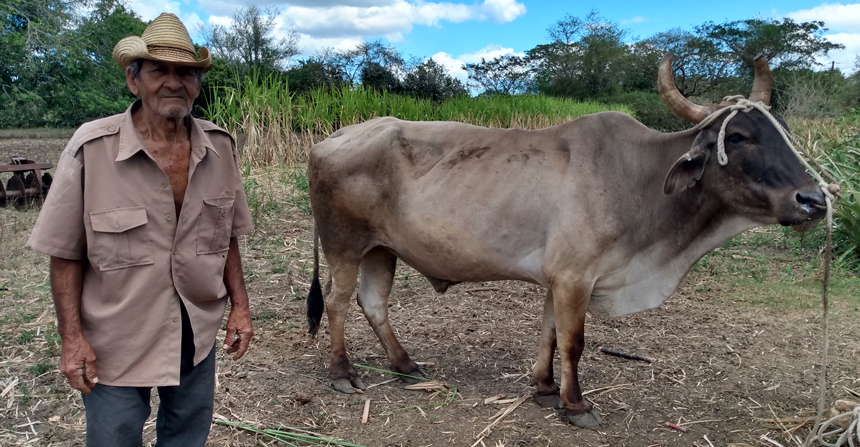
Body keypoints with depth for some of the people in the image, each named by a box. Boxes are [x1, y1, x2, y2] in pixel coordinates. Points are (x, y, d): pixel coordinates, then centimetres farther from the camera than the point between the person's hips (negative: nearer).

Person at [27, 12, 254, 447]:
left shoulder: (220, 147, -6)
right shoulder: (91, 148, -17)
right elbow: (66, 254, -10)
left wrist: (239, 306, 2)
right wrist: (71, 338, -11)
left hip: (198, 340, 3)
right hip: (114, 346, -3)